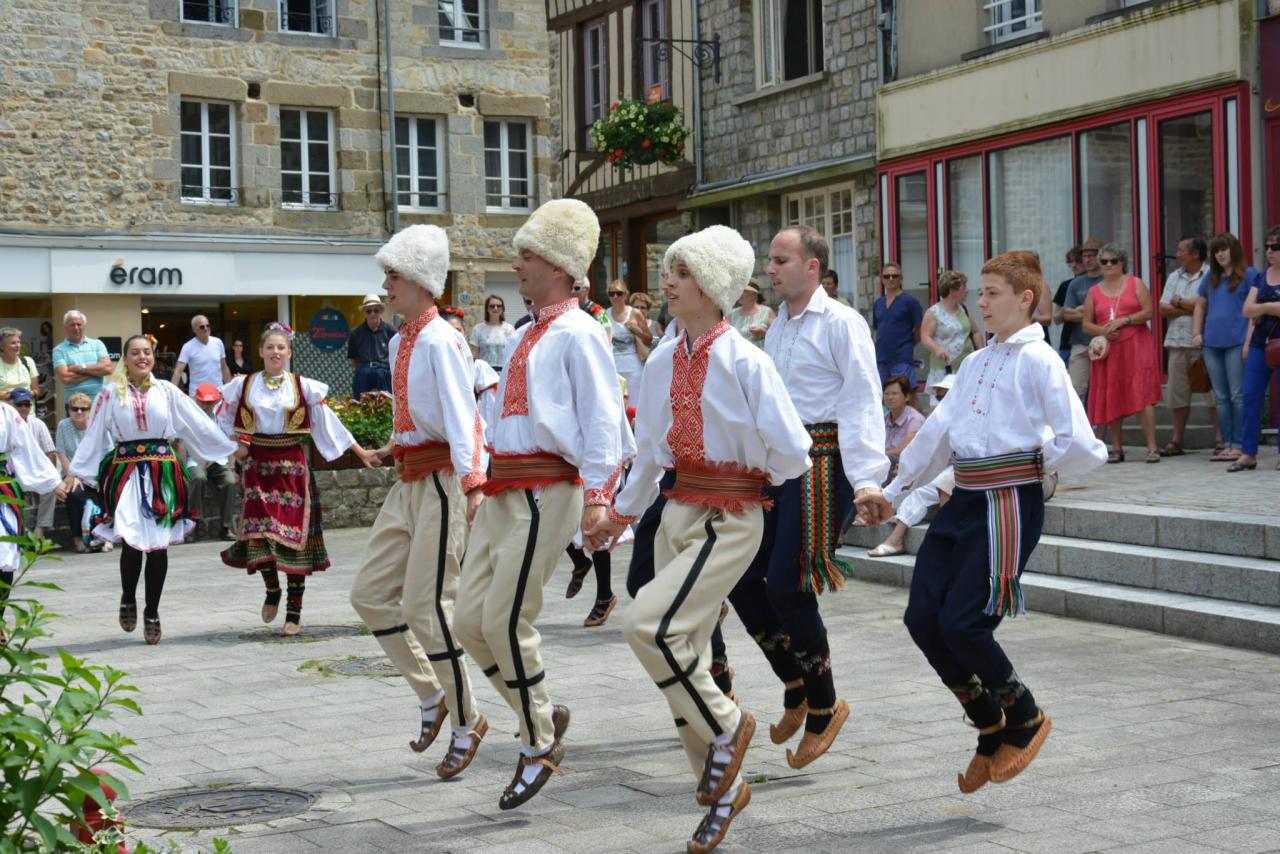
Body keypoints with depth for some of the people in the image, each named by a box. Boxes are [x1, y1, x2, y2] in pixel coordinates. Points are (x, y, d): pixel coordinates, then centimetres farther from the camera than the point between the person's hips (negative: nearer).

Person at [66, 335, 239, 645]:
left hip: (163, 472, 1)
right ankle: (127, 600, 17)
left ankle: (152, 613, 15)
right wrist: (75, 472, 2)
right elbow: (92, 435, 5)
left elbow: (200, 424, 10)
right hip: (127, 471, -1)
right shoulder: (111, 393, 5)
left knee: (159, 544, 1)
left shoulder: (167, 391, 7)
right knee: (132, 541, -11)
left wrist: (231, 448, 8)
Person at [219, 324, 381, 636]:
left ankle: (294, 611, 6)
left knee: (294, 533, -2)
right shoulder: (244, 385, 5)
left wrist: (360, 452, 0)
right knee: (260, 530, -10)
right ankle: (272, 589, 19)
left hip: (293, 467, -1)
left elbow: (328, 422, 2)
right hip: (258, 467, 1)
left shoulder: (302, 387, 1)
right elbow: (224, 419, 17)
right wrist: (234, 445, 1)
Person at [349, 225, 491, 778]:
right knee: (369, 595, 10)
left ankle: (466, 723, 10)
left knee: (424, 606, -6)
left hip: (442, 480, -9)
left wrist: (472, 483, -35)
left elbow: (461, 415, -26)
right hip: (407, 482, 9)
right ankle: (431, 695, 24)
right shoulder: (399, 343, 11)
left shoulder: (440, 342, -16)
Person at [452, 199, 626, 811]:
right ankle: (541, 715, 23)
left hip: (544, 493, -9)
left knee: (506, 622, -8)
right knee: (469, 620, 6)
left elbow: (603, 416, -14)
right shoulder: (525, 336, 18)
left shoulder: (577, 334, -9)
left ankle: (539, 746, 9)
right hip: (502, 491, 9)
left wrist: (597, 496, -20)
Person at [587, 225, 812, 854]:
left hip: (730, 519, -7)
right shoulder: (664, 362, 7)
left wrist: (744, 474, 3)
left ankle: (725, 727, 3)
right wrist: (622, 513, 21)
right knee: (682, 656, 9)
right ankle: (721, 787, 25)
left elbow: (792, 456, -13)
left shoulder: (745, 364, -12)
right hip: (677, 513, 7)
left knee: (649, 624, -21)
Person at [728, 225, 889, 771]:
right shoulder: (777, 328, 18)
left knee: (786, 584, -12)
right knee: (741, 574, 3)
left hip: (822, 463, -8)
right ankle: (795, 685, 20)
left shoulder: (841, 323, -7)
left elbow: (862, 403, -14)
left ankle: (823, 705, 6)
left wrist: (868, 479, -23)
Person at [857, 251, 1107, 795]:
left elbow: (1078, 445, -14)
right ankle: (991, 728, 19)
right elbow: (938, 433, 21)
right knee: (922, 617, 1)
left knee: (962, 623, -12)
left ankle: (1025, 720, 14)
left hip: (1010, 501, -8)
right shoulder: (976, 364, 18)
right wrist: (892, 493, 20)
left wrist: (1030, 458, 1)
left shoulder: (1039, 360, -7)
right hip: (964, 501, 8)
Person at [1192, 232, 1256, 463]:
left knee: (1238, 396, -5)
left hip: (1236, 343, -6)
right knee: (1221, 398, 7)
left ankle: (1239, 445, -3)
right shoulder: (1210, 278, 17)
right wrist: (1196, 333, 12)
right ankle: (1227, 444, 12)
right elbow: (1200, 306, 25)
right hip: (1212, 344, 6)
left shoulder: (1248, 275, 0)